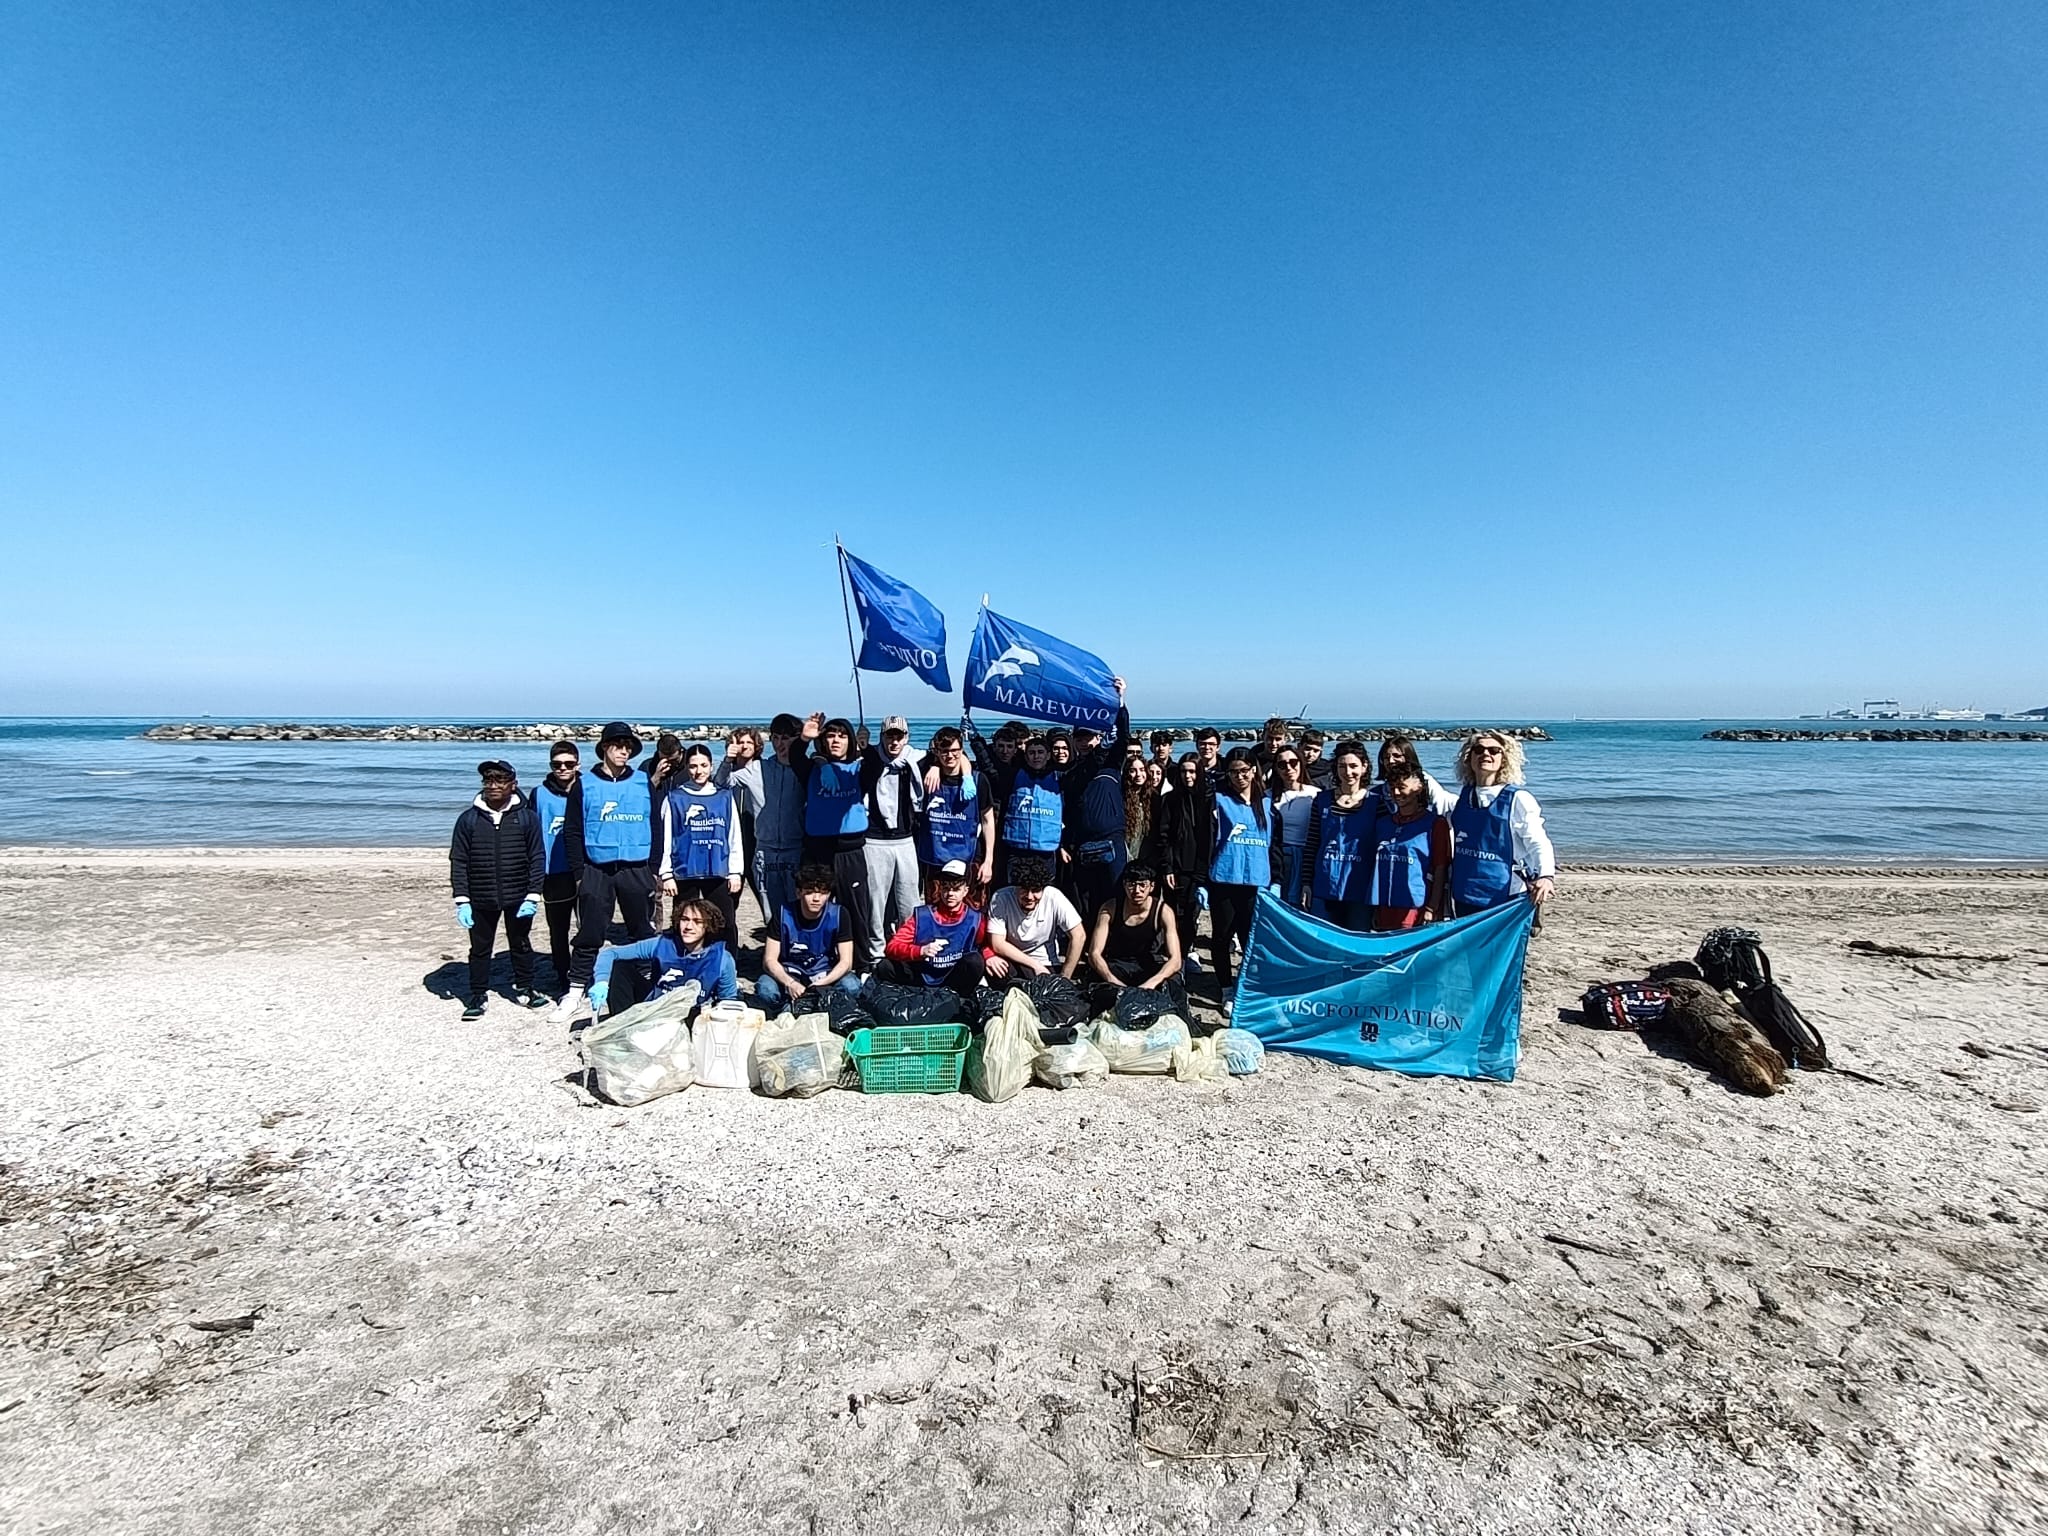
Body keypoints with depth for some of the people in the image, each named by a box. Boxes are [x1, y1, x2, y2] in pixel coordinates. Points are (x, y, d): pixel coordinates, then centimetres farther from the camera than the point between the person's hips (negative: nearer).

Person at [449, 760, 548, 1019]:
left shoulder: (526, 817, -2)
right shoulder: (469, 819, 0)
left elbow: (537, 859, -1)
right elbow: (458, 861, 2)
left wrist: (532, 896, -7)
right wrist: (462, 900, -4)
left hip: (518, 898, 0)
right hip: (481, 900, 0)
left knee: (521, 945, 14)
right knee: (480, 948, 9)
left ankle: (523, 989, 29)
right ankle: (477, 996, 21)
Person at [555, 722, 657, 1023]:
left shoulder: (643, 783, 5)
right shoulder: (585, 784, 1)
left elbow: (657, 826, 6)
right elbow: (572, 831, 1)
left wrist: (654, 869, 1)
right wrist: (579, 873, -4)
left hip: (636, 870, 1)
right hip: (596, 871, -1)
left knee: (643, 933, 9)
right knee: (589, 935, 4)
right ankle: (575, 993, 12)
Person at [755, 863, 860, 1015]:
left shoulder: (838, 915, -13)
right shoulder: (783, 914, -14)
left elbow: (846, 961, -13)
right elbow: (769, 960, -15)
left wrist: (822, 984, -31)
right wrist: (789, 983, -34)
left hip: (825, 973, 1)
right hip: (789, 973, -1)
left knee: (852, 987, -30)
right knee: (765, 990, -32)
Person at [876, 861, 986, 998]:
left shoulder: (974, 919, -2)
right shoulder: (921, 915, -4)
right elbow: (892, 947, -10)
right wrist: (921, 951, -28)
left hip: (954, 979, 0)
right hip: (921, 976, 0)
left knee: (974, 960, -29)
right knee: (885, 967, -21)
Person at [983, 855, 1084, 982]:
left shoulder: (1054, 897, -19)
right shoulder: (1000, 898, -19)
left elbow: (1078, 936, -14)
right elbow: (998, 944, -17)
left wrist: (1064, 978, -12)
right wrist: (1034, 965, -19)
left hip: (1044, 963, 0)